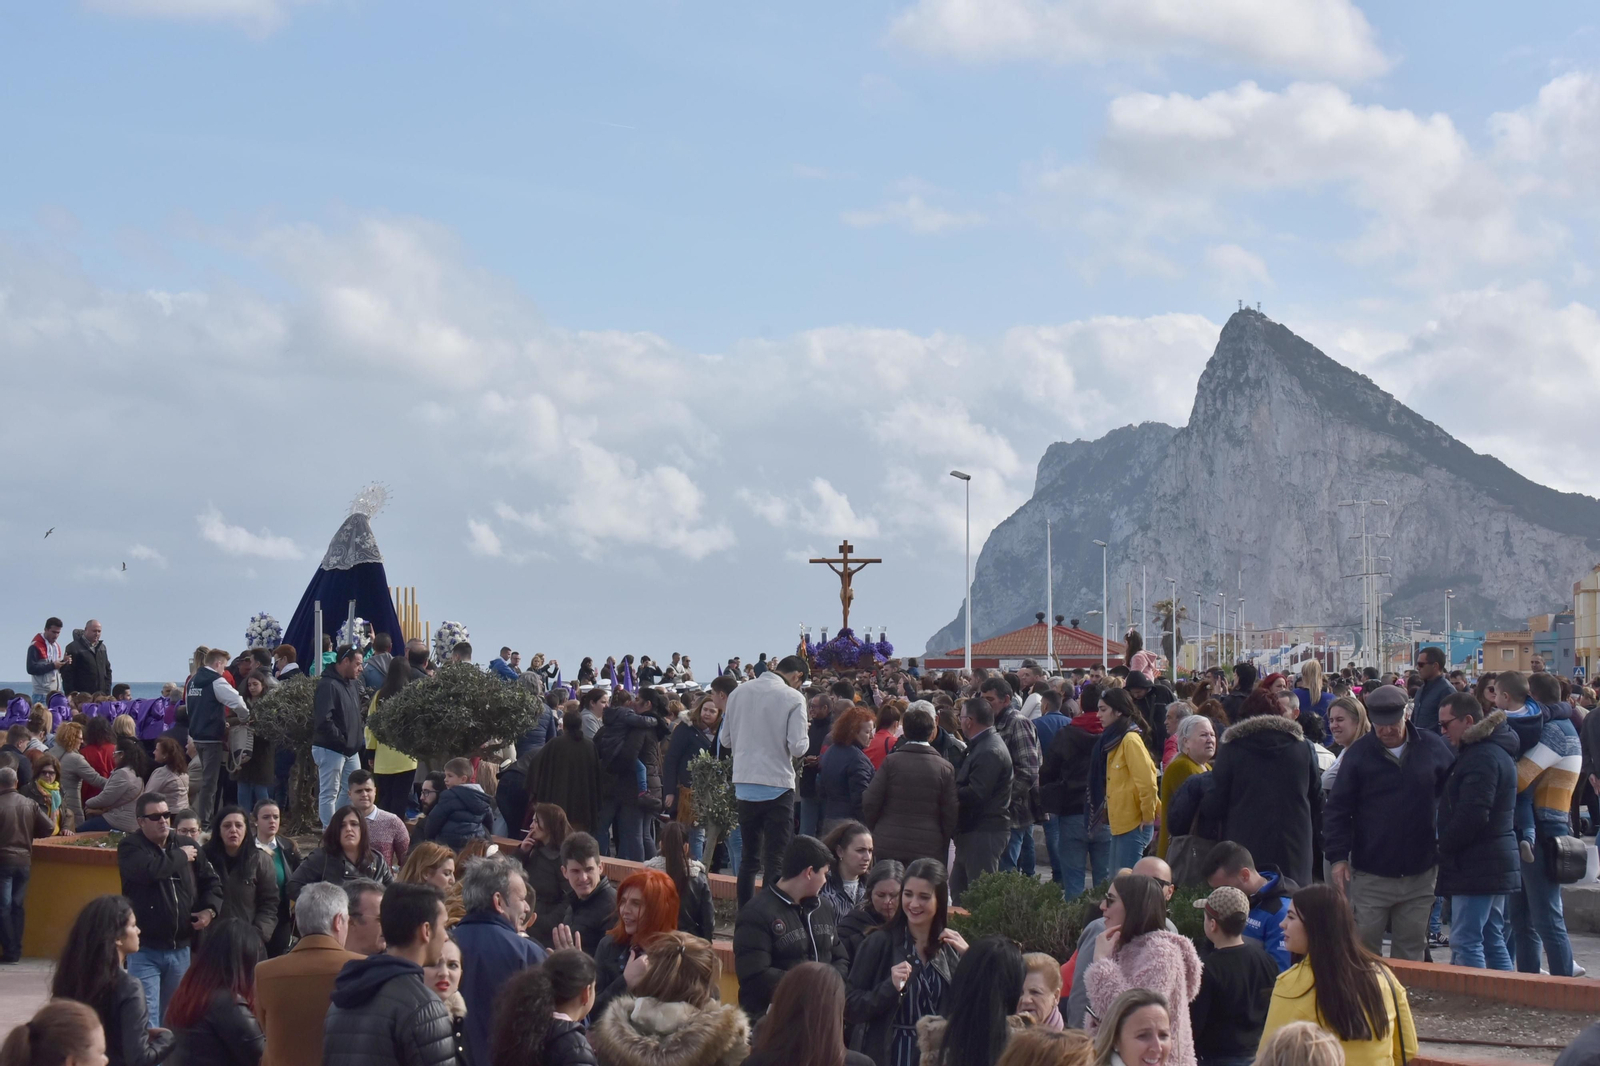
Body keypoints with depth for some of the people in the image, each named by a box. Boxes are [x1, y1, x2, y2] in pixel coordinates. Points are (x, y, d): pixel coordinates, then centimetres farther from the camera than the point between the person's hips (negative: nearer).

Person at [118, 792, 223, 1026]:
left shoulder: (187, 845, 8)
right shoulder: (130, 847, -6)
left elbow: (211, 881, 16)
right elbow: (150, 869, -27)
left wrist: (210, 909, -3)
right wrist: (181, 856, -11)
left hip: (180, 951, 5)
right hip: (145, 951, -5)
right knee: (146, 1018, -11)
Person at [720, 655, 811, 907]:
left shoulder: (739, 692, 3)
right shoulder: (793, 698, -11)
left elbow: (726, 739, 9)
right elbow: (798, 747, -15)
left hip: (744, 784, 5)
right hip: (777, 786, -5)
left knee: (749, 857, 16)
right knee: (776, 860, 0)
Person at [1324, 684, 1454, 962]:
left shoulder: (1433, 747, 0)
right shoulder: (1358, 754, -4)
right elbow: (1337, 809, -2)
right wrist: (1338, 857, -8)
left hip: (1420, 873, 2)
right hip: (1370, 874, -2)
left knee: (1411, 949, 11)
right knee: (1364, 949, 2)